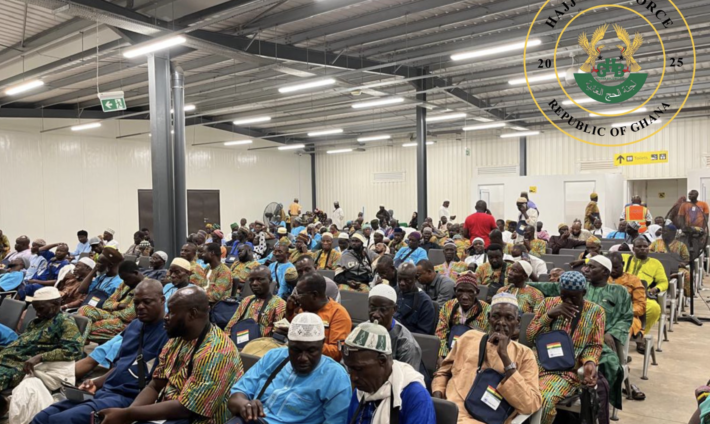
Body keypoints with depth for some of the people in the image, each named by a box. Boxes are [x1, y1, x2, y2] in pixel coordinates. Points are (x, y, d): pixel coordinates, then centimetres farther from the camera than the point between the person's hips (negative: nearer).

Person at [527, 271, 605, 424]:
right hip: (540, 364, 2)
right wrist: (550, 314, -12)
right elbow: (530, 336, 2)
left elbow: (595, 345, 6)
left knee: (542, 400, -31)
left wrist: (590, 362, -16)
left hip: (569, 370, -2)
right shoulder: (548, 303, 8)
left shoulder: (595, 311, 4)